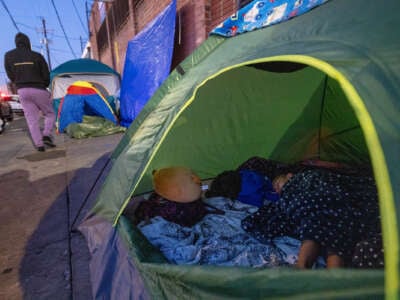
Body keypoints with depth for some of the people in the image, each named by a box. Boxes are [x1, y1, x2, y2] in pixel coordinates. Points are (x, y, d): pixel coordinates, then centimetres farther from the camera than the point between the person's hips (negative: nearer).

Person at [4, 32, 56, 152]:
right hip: (39, 90, -2)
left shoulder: (8, 56, 6)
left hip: (22, 91, 3)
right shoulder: (37, 56, -3)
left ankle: (39, 144, -1)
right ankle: (46, 135, -9)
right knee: (50, 114, 13)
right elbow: (46, 76, -1)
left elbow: (11, 76, 9)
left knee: (32, 119, 5)